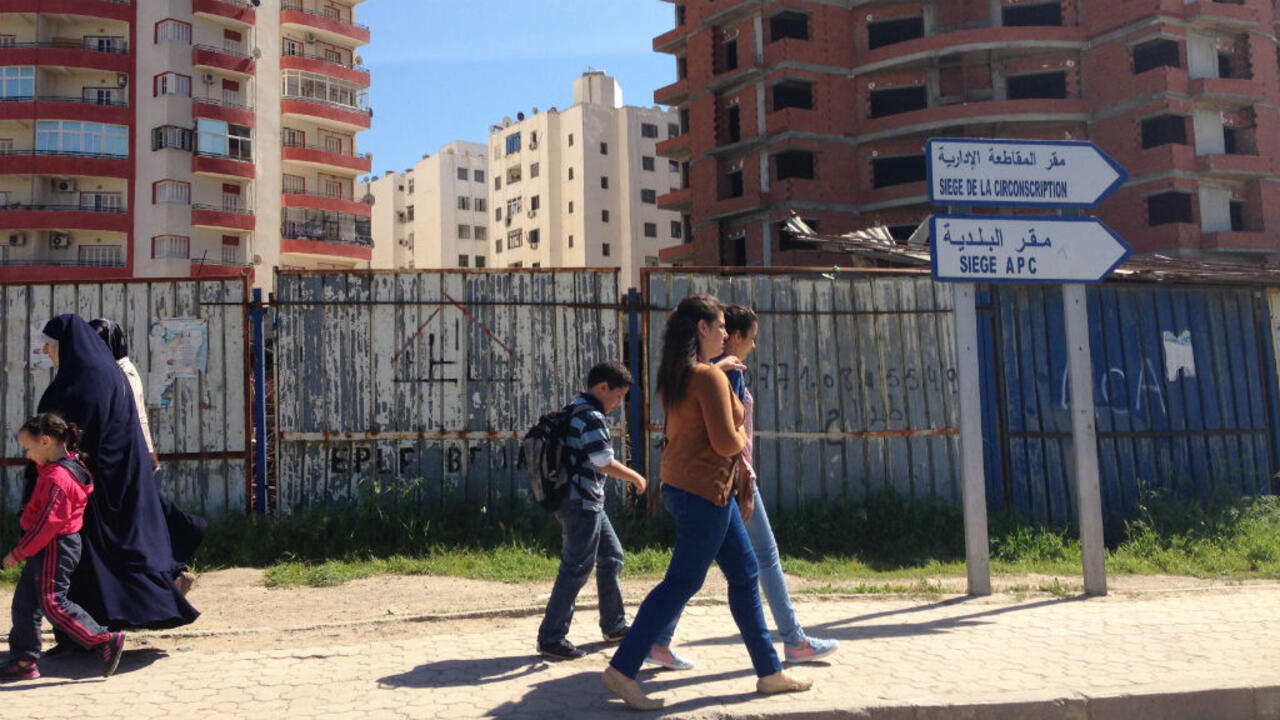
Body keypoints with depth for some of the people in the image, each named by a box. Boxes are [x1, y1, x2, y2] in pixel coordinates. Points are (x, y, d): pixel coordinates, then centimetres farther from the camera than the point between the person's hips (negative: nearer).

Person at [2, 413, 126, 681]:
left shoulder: (57, 478, -22)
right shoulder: (69, 466, 9)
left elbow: (48, 522, -23)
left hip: (55, 548, -11)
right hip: (47, 548, 11)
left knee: (52, 603, -8)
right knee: (24, 602, 14)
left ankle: (106, 641, -6)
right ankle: (23, 661, 21)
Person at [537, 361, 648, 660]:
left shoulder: (575, 411, 15)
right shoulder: (592, 417, -17)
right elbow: (604, 462, -22)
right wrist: (635, 477, -8)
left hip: (590, 503, 11)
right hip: (582, 503, -11)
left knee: (612, 557, 18)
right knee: (576, 568, -6)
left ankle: (614, 626, 28)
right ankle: (550, 637, -2)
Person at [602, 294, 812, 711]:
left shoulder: (674, 377, 12)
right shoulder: (710, 377, -17)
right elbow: (726, 442, -19)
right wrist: (743, 436, 2)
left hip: (682, 485, 10)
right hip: (704, 489, -10)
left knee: (745, 574, 14)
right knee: (682, 582, -4)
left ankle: (769, 672, 22)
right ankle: (622, 669, 0)